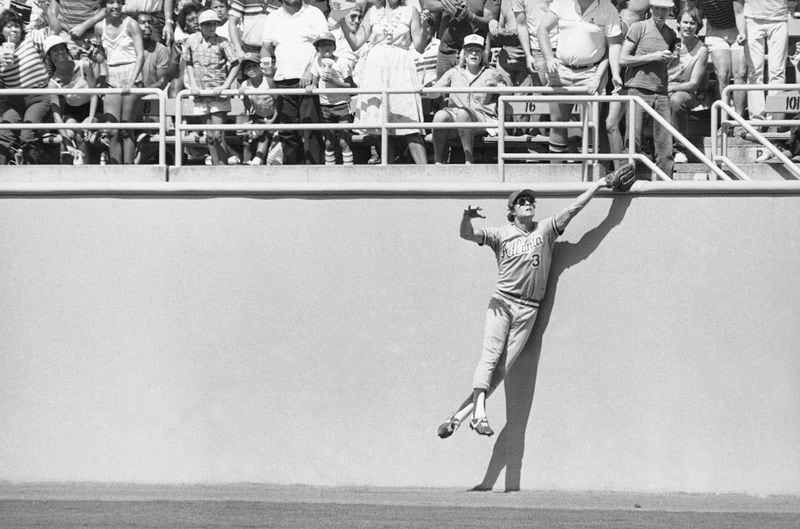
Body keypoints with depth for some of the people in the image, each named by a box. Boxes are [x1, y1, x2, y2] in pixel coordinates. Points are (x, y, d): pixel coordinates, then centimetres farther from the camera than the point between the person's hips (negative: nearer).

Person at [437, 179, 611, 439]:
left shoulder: (545, 229, 9)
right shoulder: (501, 234, 5)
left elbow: (573, 208, 5)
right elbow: (467, 234, -5)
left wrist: (597, 184, -1)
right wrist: (466, 218, -27)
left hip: (528, 310, 2)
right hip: (501, 302, -2)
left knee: (503, 368, -5)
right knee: (490, 356, -19)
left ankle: (460, 415, -5)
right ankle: (479, 413, -31)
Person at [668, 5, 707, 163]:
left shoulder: (701, 50, -3)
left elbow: (694, 83, -7)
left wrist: (670, 88, -20)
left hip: (687, 93, -3)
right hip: (663, 91, 3)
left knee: (676, 99, -38)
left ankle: (679, 148, -24)